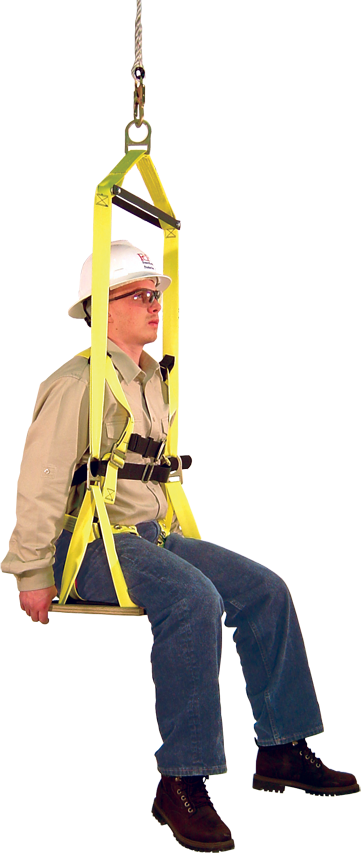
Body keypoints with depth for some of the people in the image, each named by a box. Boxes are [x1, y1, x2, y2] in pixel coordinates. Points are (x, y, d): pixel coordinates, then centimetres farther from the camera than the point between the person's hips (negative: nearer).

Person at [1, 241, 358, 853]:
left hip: (149, 534, 9)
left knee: (264, 590, -3)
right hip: (91, 543, -9)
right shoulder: (80, 383, -13)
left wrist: (166, 541, 23)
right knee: (193, 597, -33)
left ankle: (282, 750, 3)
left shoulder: (150, 378, 16)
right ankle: (182, 784, -30)